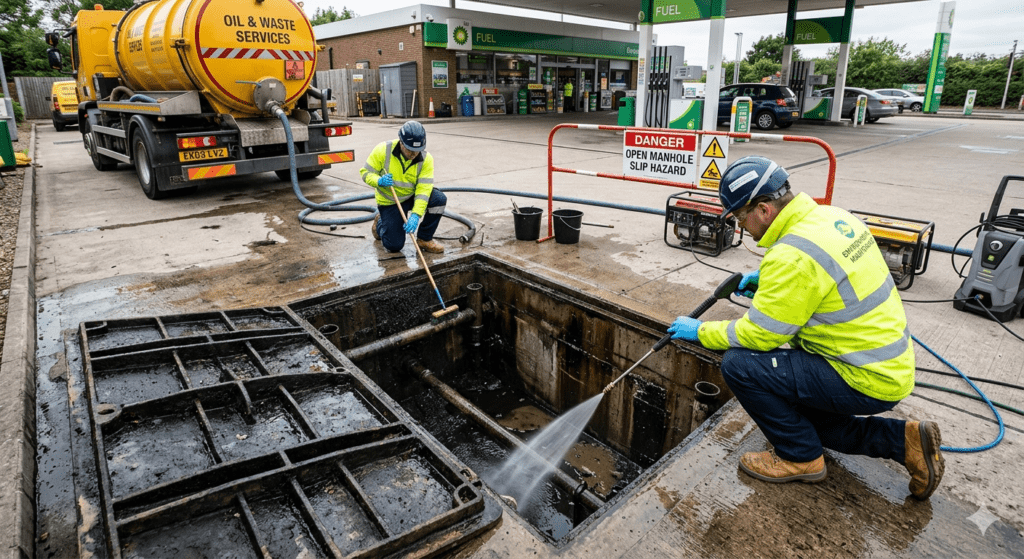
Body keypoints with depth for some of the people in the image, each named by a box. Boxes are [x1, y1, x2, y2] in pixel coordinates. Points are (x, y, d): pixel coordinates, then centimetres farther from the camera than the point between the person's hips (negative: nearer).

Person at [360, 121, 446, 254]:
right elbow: (365, 172, -13)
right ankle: (380, 223, 28)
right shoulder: (383, 150, -20)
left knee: (439, 199, -25)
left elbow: (424, 189, -24)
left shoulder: (426, 159, -18)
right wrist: (379, 181, -36)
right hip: (389, 202, -2)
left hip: (412, 197, 2)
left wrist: (415, 215, -36)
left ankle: (424, 239, -6)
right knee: (394, 246, -8)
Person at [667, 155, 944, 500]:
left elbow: (759, 334, -21)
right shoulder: (831, 216, 1)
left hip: (865, 381, -10)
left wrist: (700, 331, -7)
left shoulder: (792, 255, -28)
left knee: (739, 364, -16)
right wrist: (768, 280, 13)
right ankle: (904, 439, 19)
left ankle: (800, 458, 2)